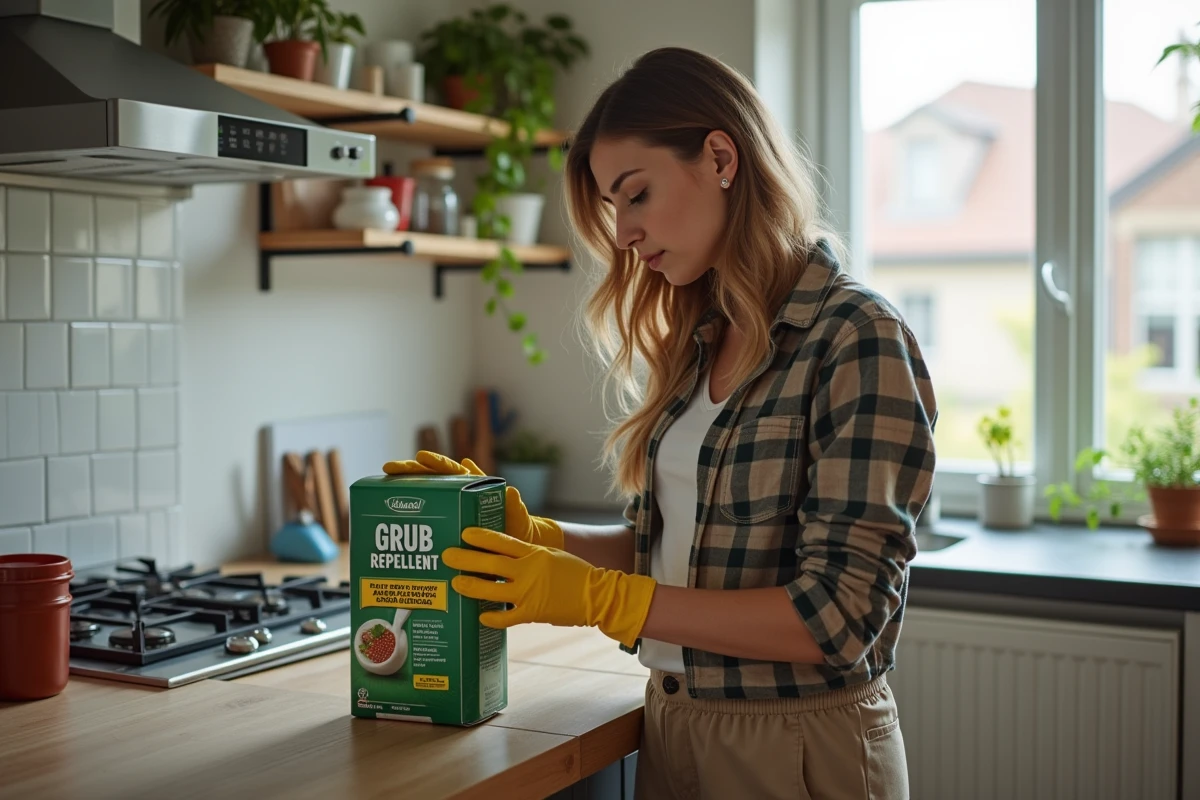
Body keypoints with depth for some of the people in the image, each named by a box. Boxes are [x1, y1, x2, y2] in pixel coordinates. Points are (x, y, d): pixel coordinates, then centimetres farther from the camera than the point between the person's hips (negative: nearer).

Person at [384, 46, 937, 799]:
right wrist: (534, 535, -4)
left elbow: (837, 614, -22)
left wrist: (598, 597, -21)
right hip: (672, 730, 6)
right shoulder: (695, 344, 5)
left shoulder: (858, 341, -16)